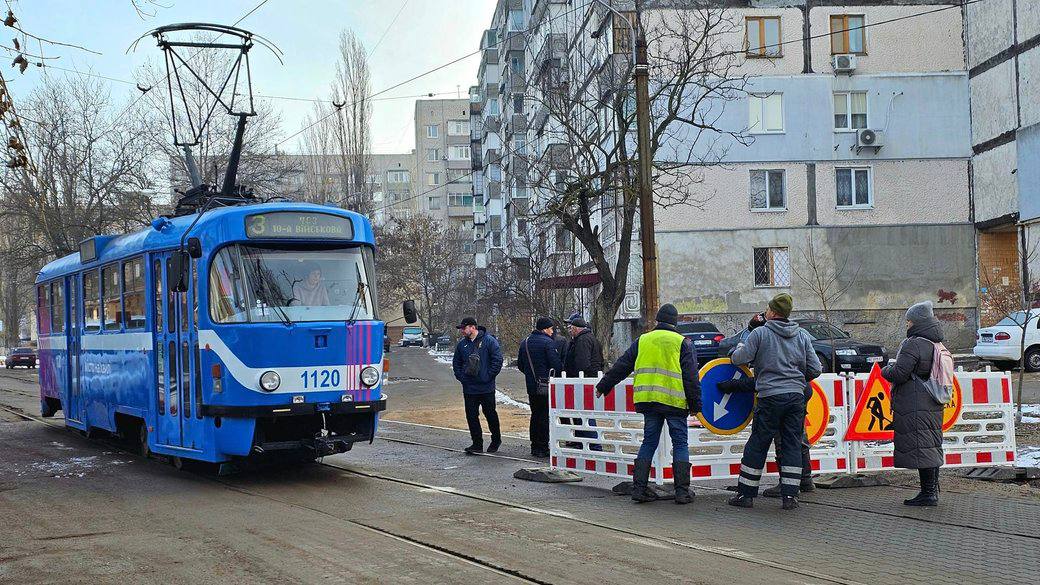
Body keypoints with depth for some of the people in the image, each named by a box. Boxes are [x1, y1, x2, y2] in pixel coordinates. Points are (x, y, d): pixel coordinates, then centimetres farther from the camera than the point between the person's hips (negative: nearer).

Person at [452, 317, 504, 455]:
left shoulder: (489, 341, -8)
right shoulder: (462, 344, 8)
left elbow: (497, 360, -9)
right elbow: (456, 363, 18)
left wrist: (489, 376, -13)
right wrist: (461, 377, 4)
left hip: (486, 388, -4)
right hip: (469, 388, 4)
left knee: (490, 415, 8)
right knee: (471, 416, 2)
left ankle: (496, 440, 26)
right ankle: (477, 444, 9)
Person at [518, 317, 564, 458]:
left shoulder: (524, 343, 10)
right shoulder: (548, 342, -13)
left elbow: (520, 364, 16)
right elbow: (557, 365, -17)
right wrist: (559, 374, 2)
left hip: (531, 386, 7)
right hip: (546, 385, -7)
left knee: (535, 415, 15)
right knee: (545, 416, -2)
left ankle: (534, 447, 17)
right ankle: (543, 447, -3)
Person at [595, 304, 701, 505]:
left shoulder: (642, 340, 12)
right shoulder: (683, 343, 1)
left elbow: (621, 366, 16)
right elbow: (691, 376, -2)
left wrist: (604, 386, 26)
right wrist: (695, 404, 3)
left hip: (648, 400, 3)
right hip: (675, 401, -3)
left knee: (649, 442, 12)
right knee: (680, 443, 5)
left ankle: (639, 487, 7)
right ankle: (682, 491, 1)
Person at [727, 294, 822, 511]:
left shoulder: (760, 333, -4)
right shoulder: (802, 336, 9)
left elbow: (740, 358, -5)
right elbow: (816, 370, 8)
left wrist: (738, 349, 17)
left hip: (770, 397, -3)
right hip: (796, 397, 4)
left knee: (757, 446, 4)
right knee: (792, 445, 8)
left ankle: (746, 494, 10)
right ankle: (790, 496, 4)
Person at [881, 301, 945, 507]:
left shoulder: (913, 344, -16)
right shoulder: (937, 345, 13)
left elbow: (899, 374, -18)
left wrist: (885, 370, 3)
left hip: (914, 406, -10)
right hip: (933, 405, 10)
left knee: (920, 448, -7)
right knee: (932, 447, 13)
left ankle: (928, 493, -7)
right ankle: (933, 491, 18)